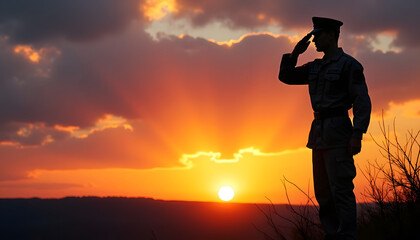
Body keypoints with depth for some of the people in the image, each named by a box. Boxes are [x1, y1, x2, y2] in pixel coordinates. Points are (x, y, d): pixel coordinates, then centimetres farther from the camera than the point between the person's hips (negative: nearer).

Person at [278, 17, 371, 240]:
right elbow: (285, 76, 23)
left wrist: (357, 135, -20)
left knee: (341, 188, -10)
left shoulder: (349, 65, -6)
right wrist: (295, 52, 8)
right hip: (319, 133, 8)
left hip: (337, 132, -8)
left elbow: (363, 101, -11)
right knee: (323, 191, 10)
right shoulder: (315, 67, 17)